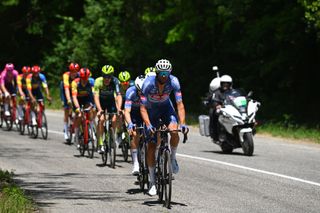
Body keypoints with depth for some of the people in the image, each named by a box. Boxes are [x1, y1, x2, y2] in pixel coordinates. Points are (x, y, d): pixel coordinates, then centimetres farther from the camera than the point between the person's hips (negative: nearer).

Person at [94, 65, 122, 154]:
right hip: (101, 101, -1)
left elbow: (118, 96, -38)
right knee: (101, 119, -20)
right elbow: (96, 96, -36)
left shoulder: (115, 81, -30)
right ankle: (100, 144, -18)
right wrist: (99, 109, -49)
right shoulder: (98, 81, -30)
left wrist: (119, 108, -54)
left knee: (114, 120, -16)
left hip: (111, 100, 1)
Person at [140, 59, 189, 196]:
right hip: (151, 110, -1)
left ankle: (172, 158, -2)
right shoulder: (148, 84, -31)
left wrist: (182, 123, -38)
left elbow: (180, 104, -25)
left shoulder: (173, 82, -27)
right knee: (151, 146, -7)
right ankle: (152, 182, 5)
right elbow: (143, 108, -29)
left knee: (174, 131, -30)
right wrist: (148, 125, -42)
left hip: (166, 108, 1)